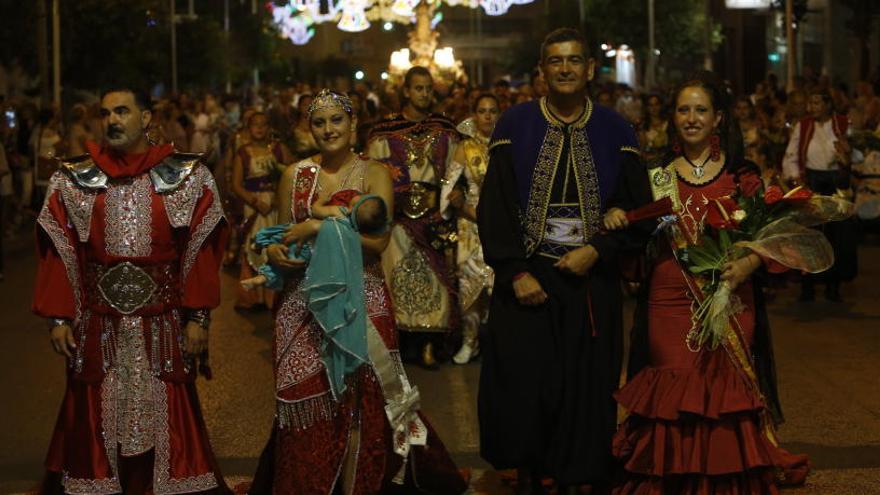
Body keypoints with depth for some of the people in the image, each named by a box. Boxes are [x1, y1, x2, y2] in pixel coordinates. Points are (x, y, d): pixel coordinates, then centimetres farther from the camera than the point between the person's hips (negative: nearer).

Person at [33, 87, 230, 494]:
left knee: (164, 422, 6)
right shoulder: (72, 180, 4)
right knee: (97, 425, 7)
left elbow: (201, 252, -1)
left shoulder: (187, 177, 1)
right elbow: (58, 255, 2)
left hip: (162, 326, -1)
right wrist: (58, 318, -4)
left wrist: (197, 317, -6)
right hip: (97, 327, 1)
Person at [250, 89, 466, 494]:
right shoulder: (295, 175, 10)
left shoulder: (375, 174, 1)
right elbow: (282, 236, 16)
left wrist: (319, 227, -15)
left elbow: (379, 240, -11)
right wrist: (275, 251, -6)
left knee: (359, 397, -3)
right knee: (304, 398, 1)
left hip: (359, 298, -2)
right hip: (303, 300, 2)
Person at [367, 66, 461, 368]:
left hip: (435, 215, 2)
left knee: (435, 276, -2)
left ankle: (428, 345, 2)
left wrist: (439, 199, -2)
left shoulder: (445, 131, 10)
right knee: (399, 274, -5)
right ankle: (398, 341, 2)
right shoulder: (385, 131, 3)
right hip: (399, 216, -2)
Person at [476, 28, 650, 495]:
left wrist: (596, 251, -11)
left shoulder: (614, 132, 3)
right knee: (524, 381, 0)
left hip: (590, 278, 1)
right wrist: (515, 272, -11)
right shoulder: (515, 126, 0)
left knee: (585, 383, 3)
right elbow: (494, 206, -3)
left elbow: (637, 210, 3)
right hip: (527, 277, -1)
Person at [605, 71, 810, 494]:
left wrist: (749, 263, -17)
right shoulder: (658, 176, 9)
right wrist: (616, 217, -8)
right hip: (670, 304, 1)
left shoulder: (741, 176, 3)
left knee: (725, 393, 0)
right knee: (673, 399, 0)